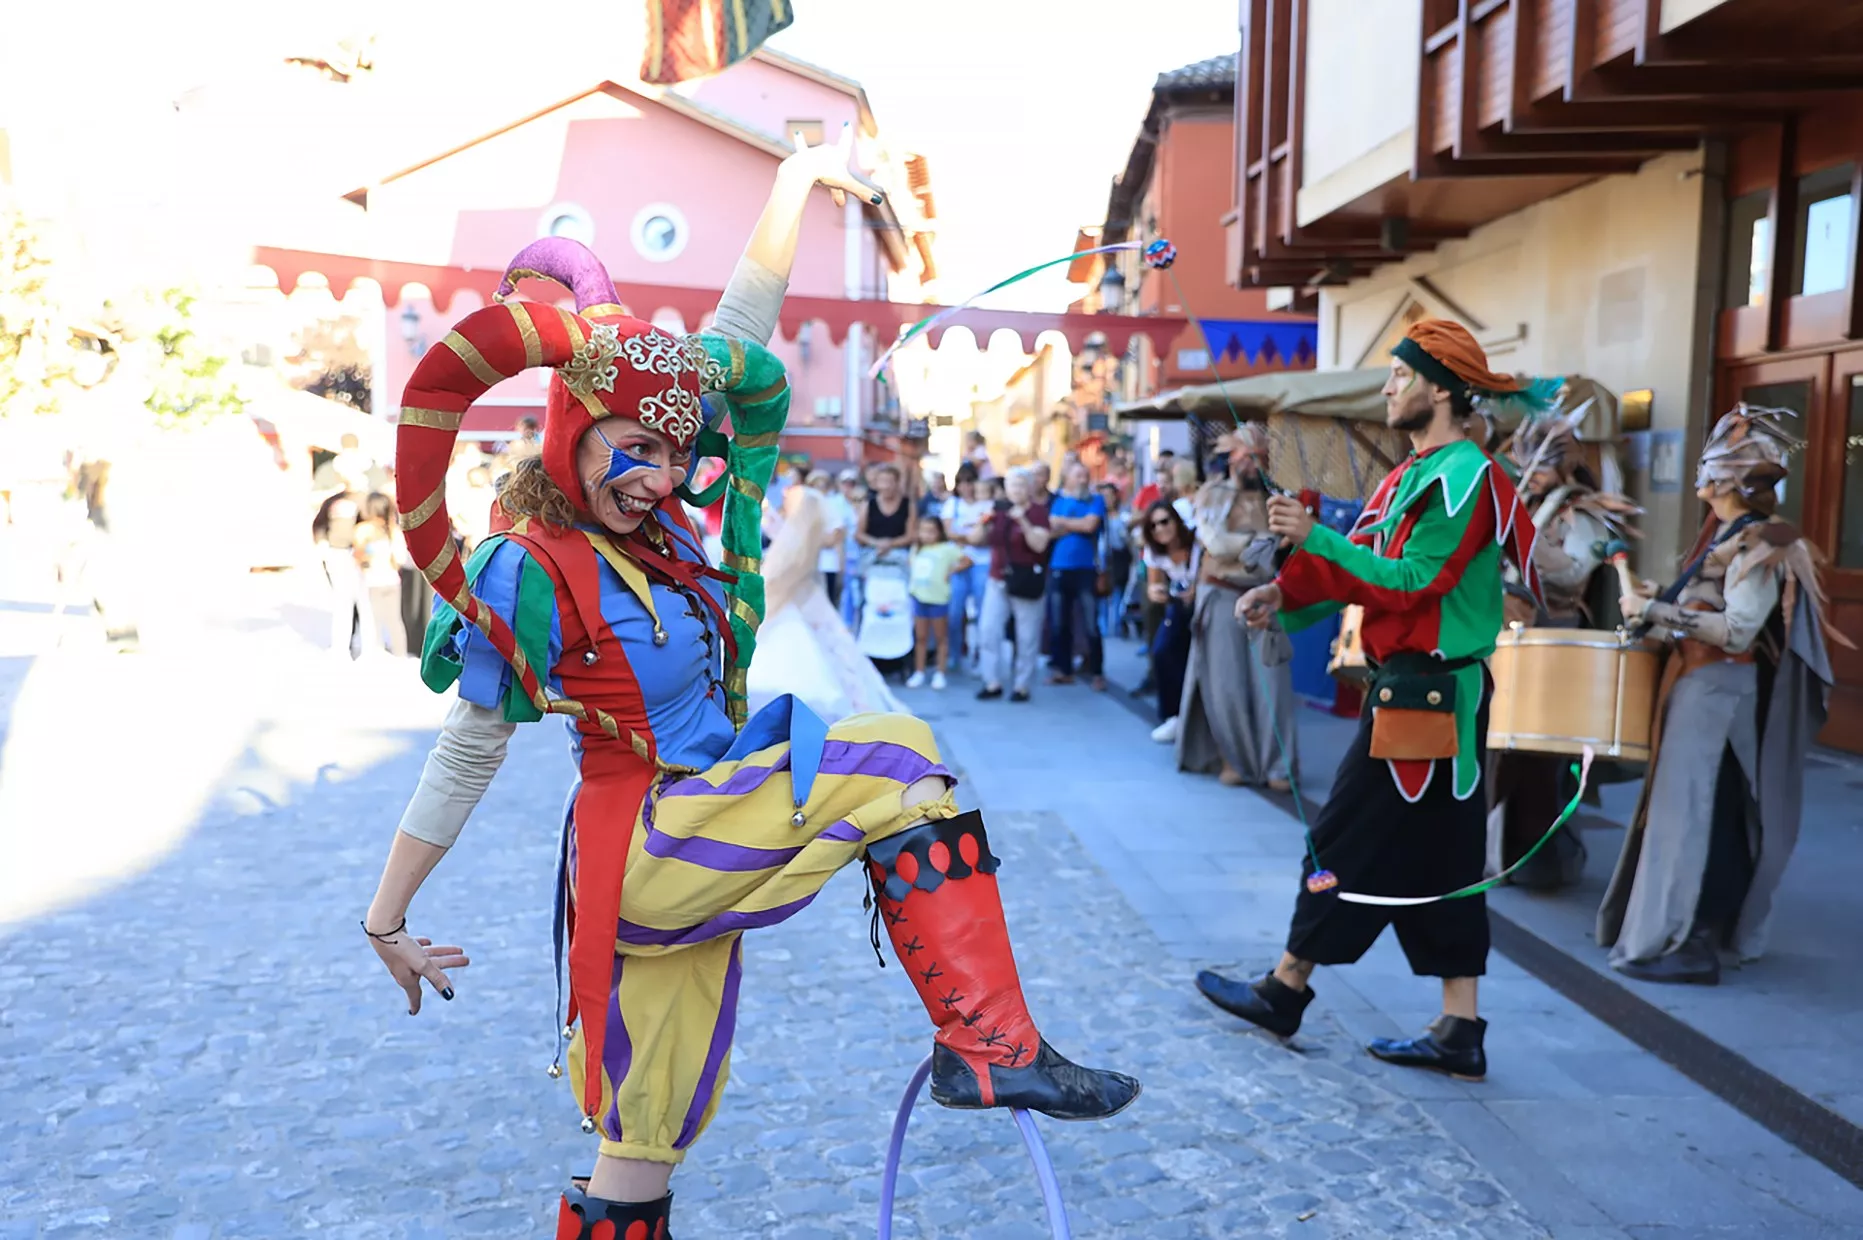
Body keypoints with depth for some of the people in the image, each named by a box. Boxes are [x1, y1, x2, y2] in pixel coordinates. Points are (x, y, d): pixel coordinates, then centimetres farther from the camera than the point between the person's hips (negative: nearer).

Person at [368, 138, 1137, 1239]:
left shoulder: (665, 523, 5)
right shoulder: (532, 574, -11)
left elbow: (741, 352, 7)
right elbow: (468, 752, -5)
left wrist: (798, 181, 11)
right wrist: (386, 914, -2)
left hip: (694, 838, 7)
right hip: (643, 847, -7)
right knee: (894, 766, -14)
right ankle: (988, 1046, -11)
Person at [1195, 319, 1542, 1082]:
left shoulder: (1463, 478, -15)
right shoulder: (1414, 475, 16)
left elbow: (1409, 582, -22)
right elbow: (1364, 568, 13)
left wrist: (1313, 538, -21)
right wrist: (1286, 595, 0)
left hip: (1426, 695, -10)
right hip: (1417, 688, 10)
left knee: (1349, 842, 0)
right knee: (1436, 860, 11)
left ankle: (1285, 990, 14)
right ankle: (1460, 1034, 17)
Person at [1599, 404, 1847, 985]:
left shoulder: (1760, 544, -16)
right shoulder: (1727, 533, 12)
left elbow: (1737, 631, -25)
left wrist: (1654, 611, -23)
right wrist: (1660, 600, 11)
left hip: (1716, 690, -10)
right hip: (1699, 683, 10)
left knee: (1689, 811, -7)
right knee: (1688, 807, 15)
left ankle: (1683, 943, -3)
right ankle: (1699, 925, 27)